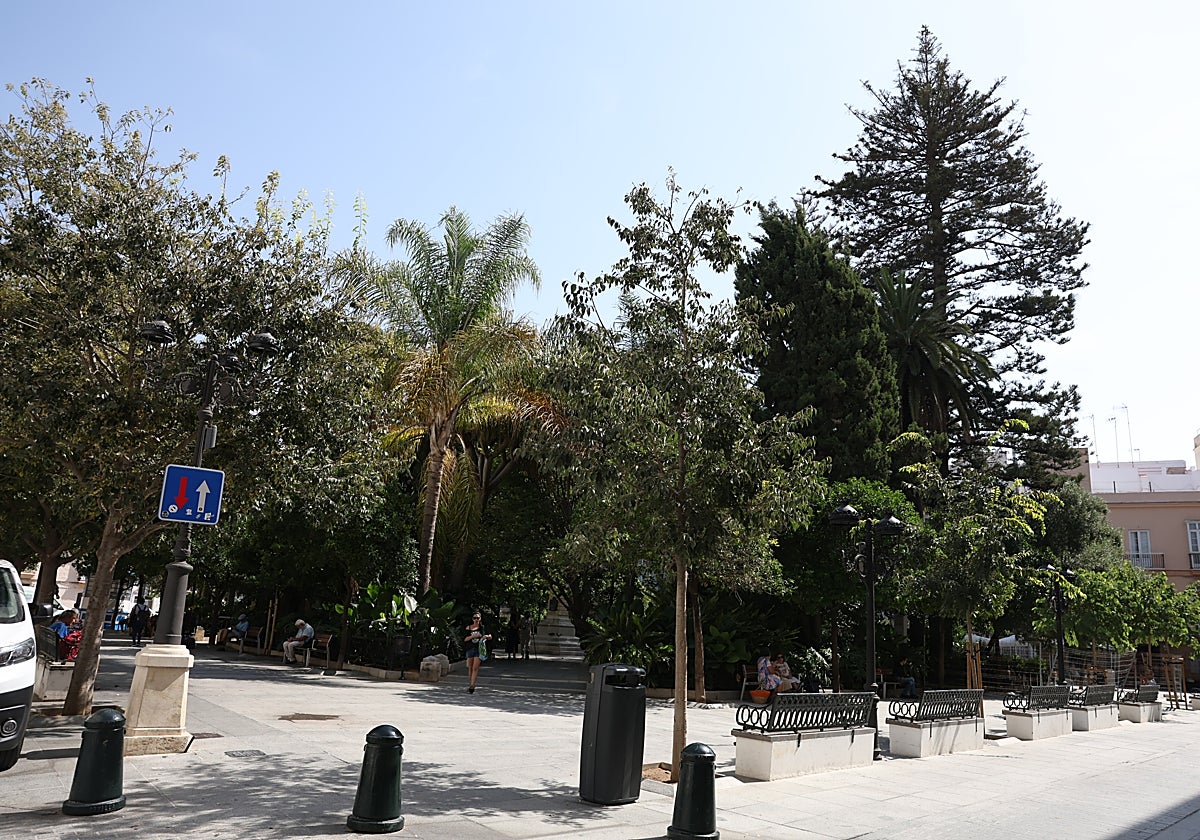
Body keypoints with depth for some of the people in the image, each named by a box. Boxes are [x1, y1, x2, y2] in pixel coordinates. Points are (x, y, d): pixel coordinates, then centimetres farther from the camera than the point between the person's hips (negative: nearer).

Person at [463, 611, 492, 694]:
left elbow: (490, 637, 13)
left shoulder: (482, 627, 5)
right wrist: (473, 636, -16)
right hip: (470, 649, 2)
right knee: (470, 668, 7)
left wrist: (486, 636, -10)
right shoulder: (469, 627, 6)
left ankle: (472, 686, -12)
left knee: (475, 668, -9)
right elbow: (465, 639, -1)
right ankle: (471, 684, 22)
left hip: (479, 649, -2)